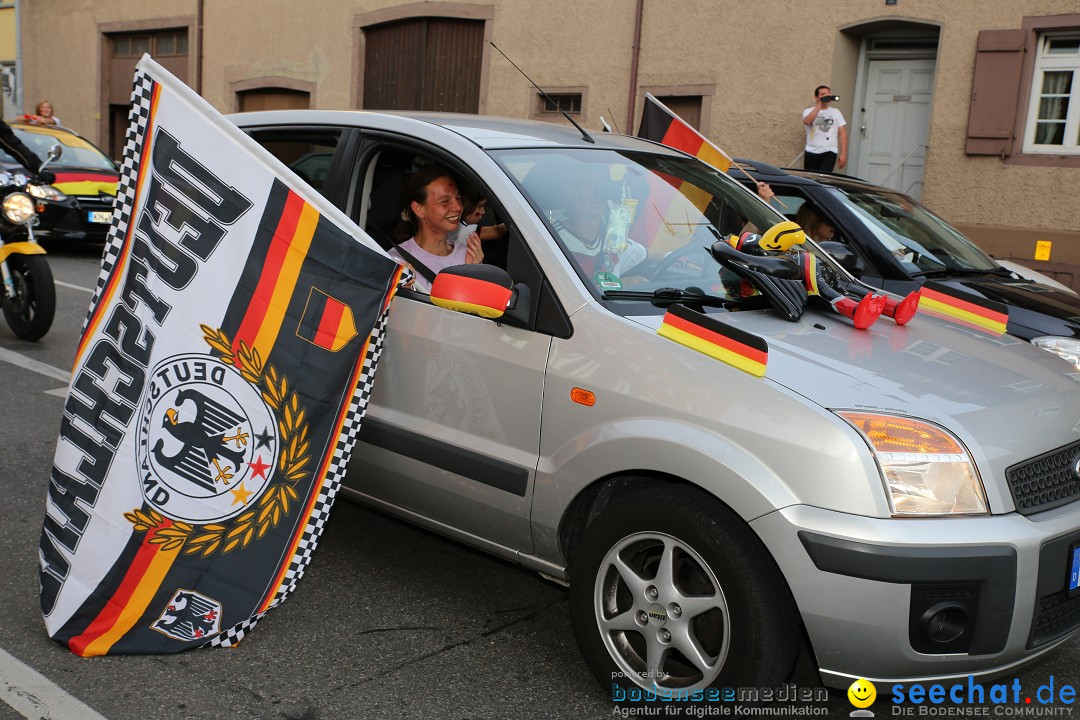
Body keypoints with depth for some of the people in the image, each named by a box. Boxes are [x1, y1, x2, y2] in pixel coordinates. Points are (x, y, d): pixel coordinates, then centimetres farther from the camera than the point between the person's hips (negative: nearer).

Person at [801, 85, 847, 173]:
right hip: (811, 152, 1)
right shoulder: (808, 111, 8)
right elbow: (807, 121, -16)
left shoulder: (836, 112, 11)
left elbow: (842, 133, 8)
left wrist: (843, 153, -2)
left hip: (829, 153, -1)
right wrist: (820, 104, -14)